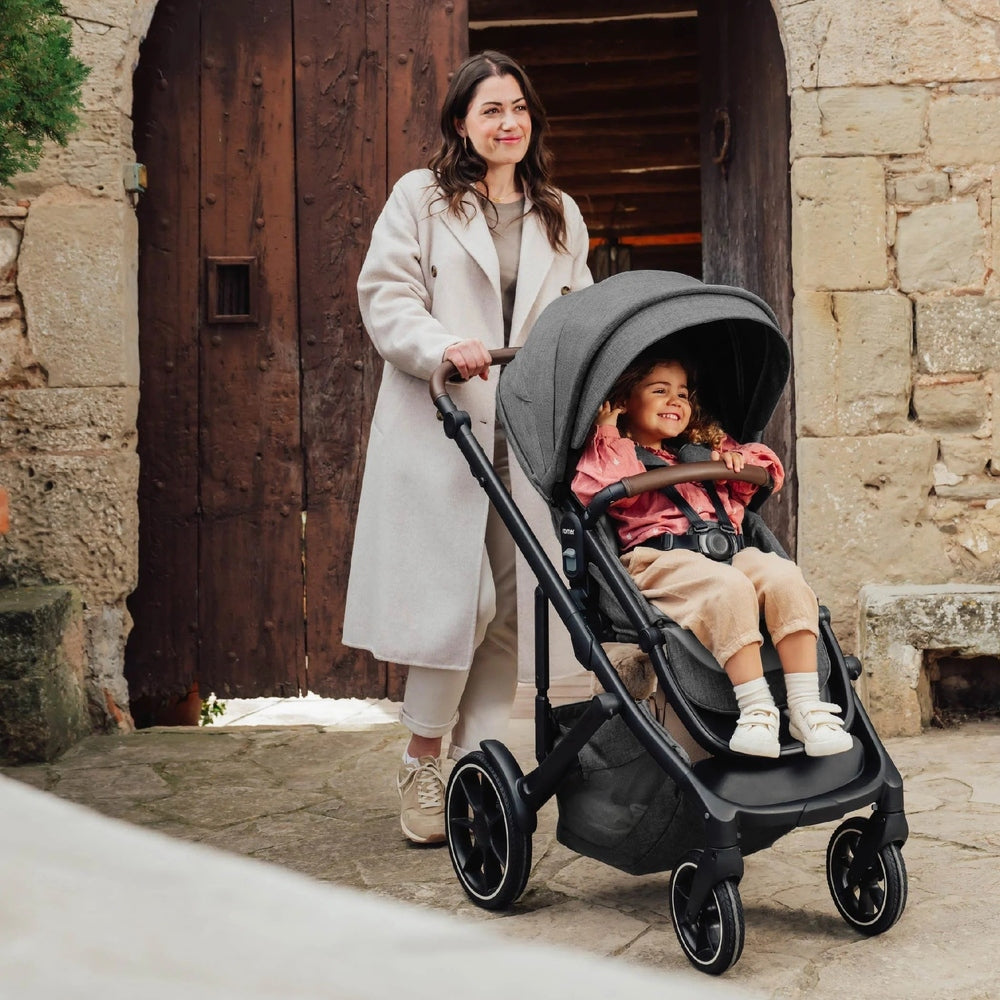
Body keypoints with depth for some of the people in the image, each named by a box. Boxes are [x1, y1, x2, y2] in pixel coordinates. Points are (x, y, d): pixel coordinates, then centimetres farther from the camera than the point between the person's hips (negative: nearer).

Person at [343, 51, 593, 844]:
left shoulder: (561, 216, 20)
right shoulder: (421, 199, 6)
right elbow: (385, 297, -3)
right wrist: (443, 348, -21)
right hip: (438, 430, -4)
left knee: (507, 607, 2)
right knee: (456, 597, -10)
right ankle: (421, 761, 9)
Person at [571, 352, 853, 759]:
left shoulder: (701, 452, 36)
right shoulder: (615, 453, 17)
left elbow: (769, 470, 35)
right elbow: (597, 489, -6)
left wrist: (737, 459, 16)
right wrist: (607, 435, -3)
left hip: (728, 552, 6)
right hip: (660, 559, -6)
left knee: (784, 576, -26)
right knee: (728, 587, -37)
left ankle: (806, 706, -28)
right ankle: (755, 710, -35)